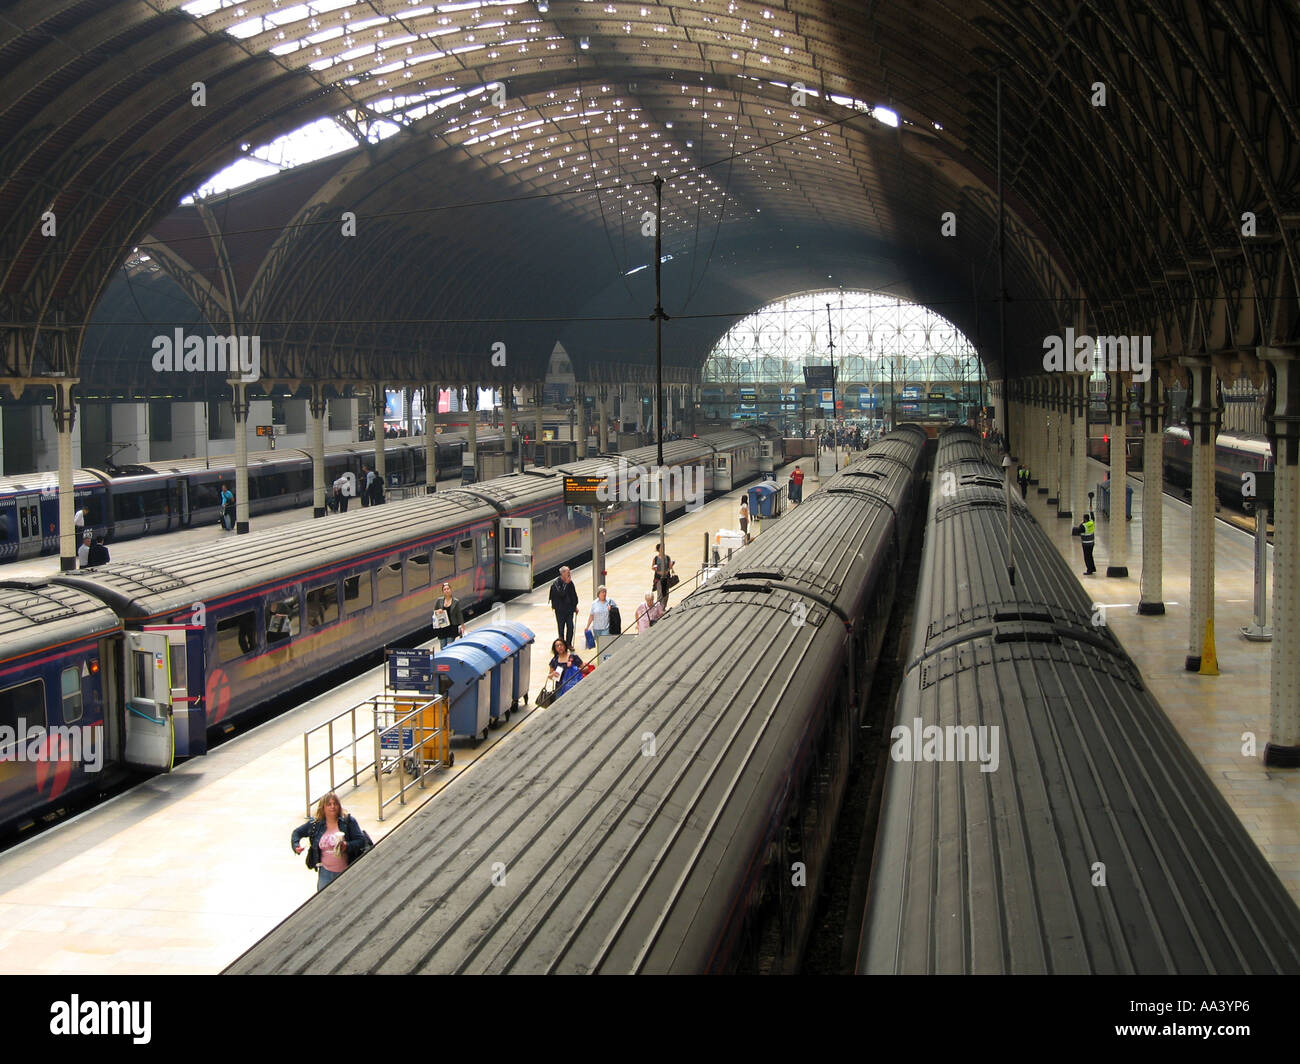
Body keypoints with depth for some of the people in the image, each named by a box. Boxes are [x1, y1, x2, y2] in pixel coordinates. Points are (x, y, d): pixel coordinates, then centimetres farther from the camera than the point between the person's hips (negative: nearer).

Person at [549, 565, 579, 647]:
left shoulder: (570, 582, 4)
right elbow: (561, 593, -25)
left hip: (570, 608, 4)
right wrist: (566, 583, -25)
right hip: (560, 609, -4)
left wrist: (575, 606, 15)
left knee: (570, 627, 1)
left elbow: (574, 594, 14)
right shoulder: (556, 583, -13)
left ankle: (568, 644, 13)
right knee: (561, 627, 5)